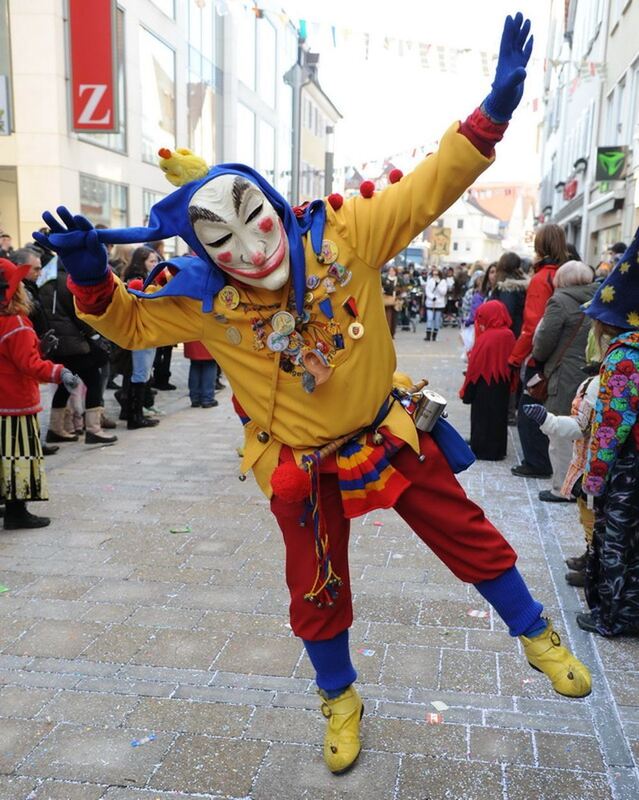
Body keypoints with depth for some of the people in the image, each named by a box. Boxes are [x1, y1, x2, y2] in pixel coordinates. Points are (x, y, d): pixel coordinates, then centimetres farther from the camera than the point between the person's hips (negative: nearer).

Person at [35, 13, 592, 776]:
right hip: (303, 466, 0)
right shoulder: (202, 300, -16)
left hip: (388, 431, 1)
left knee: (468, 535, 14)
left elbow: (428, 186, -15)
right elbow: (125, 320, -2)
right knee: (316, 591, 14)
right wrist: (88, 275, -23)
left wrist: (494, 109, -25)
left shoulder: (341, 234, -18)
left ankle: (534, 634, 41)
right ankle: (339, 698, 43)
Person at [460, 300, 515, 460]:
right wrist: (509, 384, 17)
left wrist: (465, 390, -5)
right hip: (503, 385, 6)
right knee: (499, 415, 16)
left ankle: (482, 450, 11)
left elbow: (475, 366, -14)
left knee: (482, 417, 6)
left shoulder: (485, 338, -19)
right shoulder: (509, 335, -3)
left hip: (484, 387, -6)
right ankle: (498, 450, 23)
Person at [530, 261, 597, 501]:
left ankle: (563, 489, 8)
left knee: (563, 435, 3)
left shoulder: (560, 301, -10)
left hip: (566, 379, -6)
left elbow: (544, 341, -11)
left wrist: (538, 357, 8)